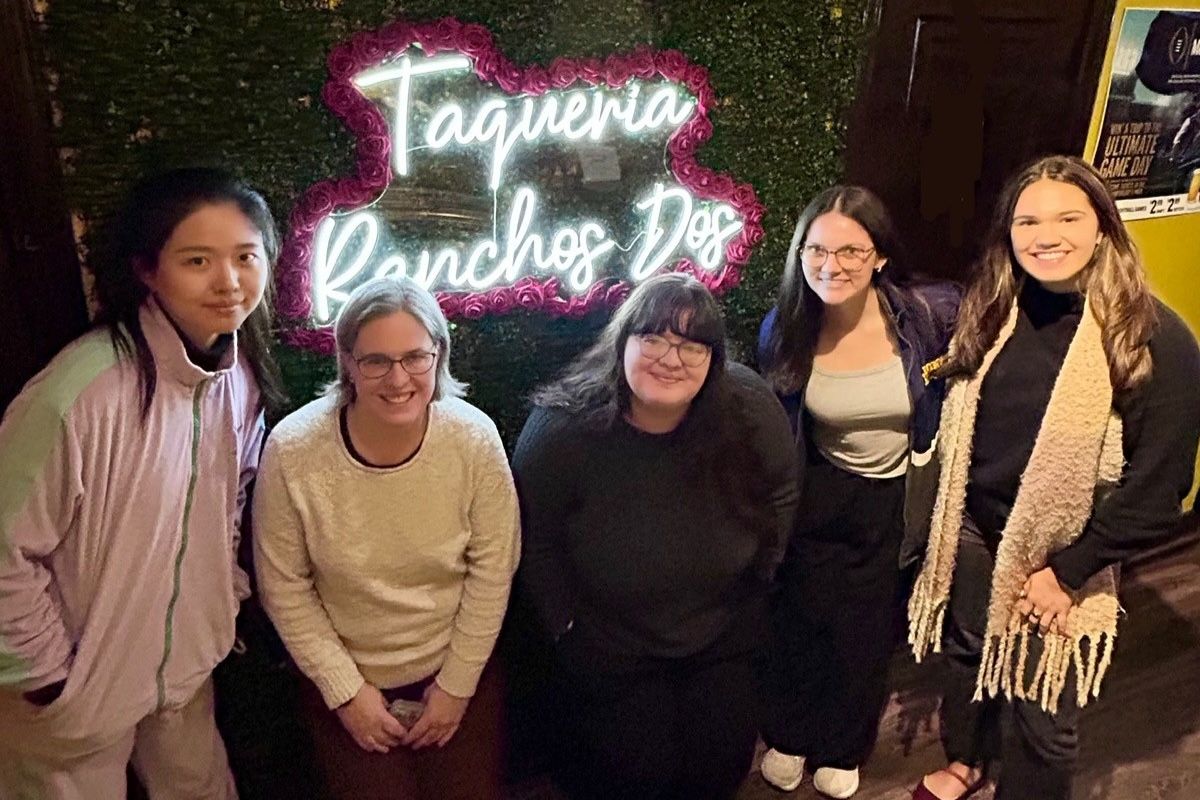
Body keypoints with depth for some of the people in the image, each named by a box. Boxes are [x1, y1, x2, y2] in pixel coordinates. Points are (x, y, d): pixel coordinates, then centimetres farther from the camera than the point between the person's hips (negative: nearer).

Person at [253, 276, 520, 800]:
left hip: (460, 670, 1)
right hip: (346, 678, 0)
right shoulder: (292, 450, -22)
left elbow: (492, 569, -9)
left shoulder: (475, 438, -19)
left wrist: (457, 684, -5)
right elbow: (285, 587, -10)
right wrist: (345, 689, -7)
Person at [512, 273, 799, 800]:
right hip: (608, 647, -2)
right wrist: (566, 627, -10)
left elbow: (780, 494, -1)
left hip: (722, 635, 3)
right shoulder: (563, 426, -25)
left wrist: (758, 576, 2)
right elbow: (535, 544, -14)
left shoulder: (749, 409, -19)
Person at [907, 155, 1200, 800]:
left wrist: (1067, 569, -15)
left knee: (1041, 713, 10)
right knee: (968, 656, 24)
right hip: (974, 532, 5)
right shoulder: (990, 311, -2)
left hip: (1064, 555, -4)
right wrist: (947, 522, 5)